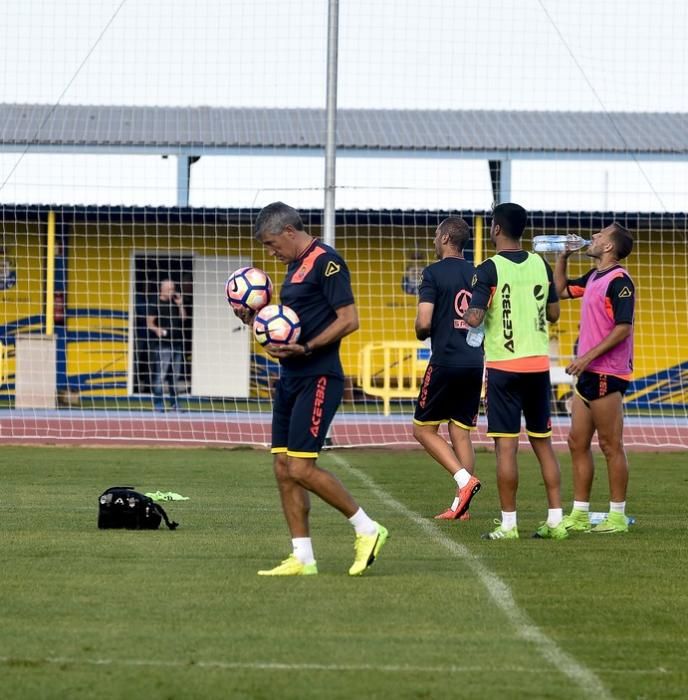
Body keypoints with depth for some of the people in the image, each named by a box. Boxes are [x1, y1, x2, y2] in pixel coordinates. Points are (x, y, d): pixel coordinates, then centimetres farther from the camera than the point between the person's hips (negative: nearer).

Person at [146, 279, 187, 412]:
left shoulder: (175, 303, 15)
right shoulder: (155, 303, -2)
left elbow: (183, 318, 10)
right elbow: (149, 322, -8)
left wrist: (180, 305, 1)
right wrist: (156, 329, -26)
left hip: (177, 344, 6)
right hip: (162, 344, -6)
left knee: (175, 375, 9)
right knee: (160, 375, -10)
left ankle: (174, 403, 16)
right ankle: (158, 404, -7)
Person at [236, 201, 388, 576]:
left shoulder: (326, 262, -12)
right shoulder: (296, 265, 17)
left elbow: (348, 320, -17)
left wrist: (304, 348, -25)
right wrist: (258, 320, 8)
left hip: (318, 378, -10)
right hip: (291, 378, 10)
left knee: (301, 468, -13)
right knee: (283, 468, 6)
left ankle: (367, 529, 1)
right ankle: (302, 558, 9)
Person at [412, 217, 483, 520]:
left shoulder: (434, 273, -7)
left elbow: (424, 323, -14)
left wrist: (421, 334, 7)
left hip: (445, 361, -6)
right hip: (475, 363, 6)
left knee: (424, 429, 4)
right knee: (461, 433, 9)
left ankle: (464, 479, -13)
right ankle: (461, 505, 5)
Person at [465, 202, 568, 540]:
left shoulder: (489, 269, -10)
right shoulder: (540, 265, 6)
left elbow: (474, 319, -16)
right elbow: (553, 313, 13)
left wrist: (467, 312, 6)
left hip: (504, 365, -5)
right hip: (539, 363, 5)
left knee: (506, 445, -3)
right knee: (543, 442, 11)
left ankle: (508, 523, -3)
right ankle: (555, 520, 10)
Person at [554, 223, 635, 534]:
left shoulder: (619, 281, -13)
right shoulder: (593, 278, 15)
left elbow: (623, 328, -20)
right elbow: (561, 290, 32)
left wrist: (588, 357, -23)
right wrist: (562, 256, 20)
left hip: (607, 374, -10)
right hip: (588, 373, 10)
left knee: (611, 446, -4)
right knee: (578, 443, 10)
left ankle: (618, 516, 0)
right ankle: (579, 515, 14)